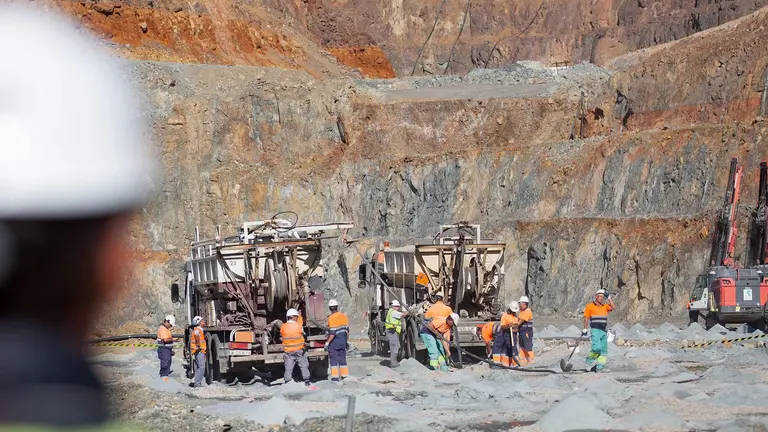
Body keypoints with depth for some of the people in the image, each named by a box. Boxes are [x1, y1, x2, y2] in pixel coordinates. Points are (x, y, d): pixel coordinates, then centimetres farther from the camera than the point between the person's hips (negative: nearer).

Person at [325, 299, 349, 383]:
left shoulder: (331, 318, -17)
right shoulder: (344, 316, 4)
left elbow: (332, 333, -20)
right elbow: (347, 330, 9)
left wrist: (327, 342, -12)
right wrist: (346, 341, 20)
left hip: (334, 342, -6)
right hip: (342, 341, 6)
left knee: (334, 359, 2)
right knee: (342, 359, 13)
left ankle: (335, 377, 1)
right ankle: (344, 376, 15)